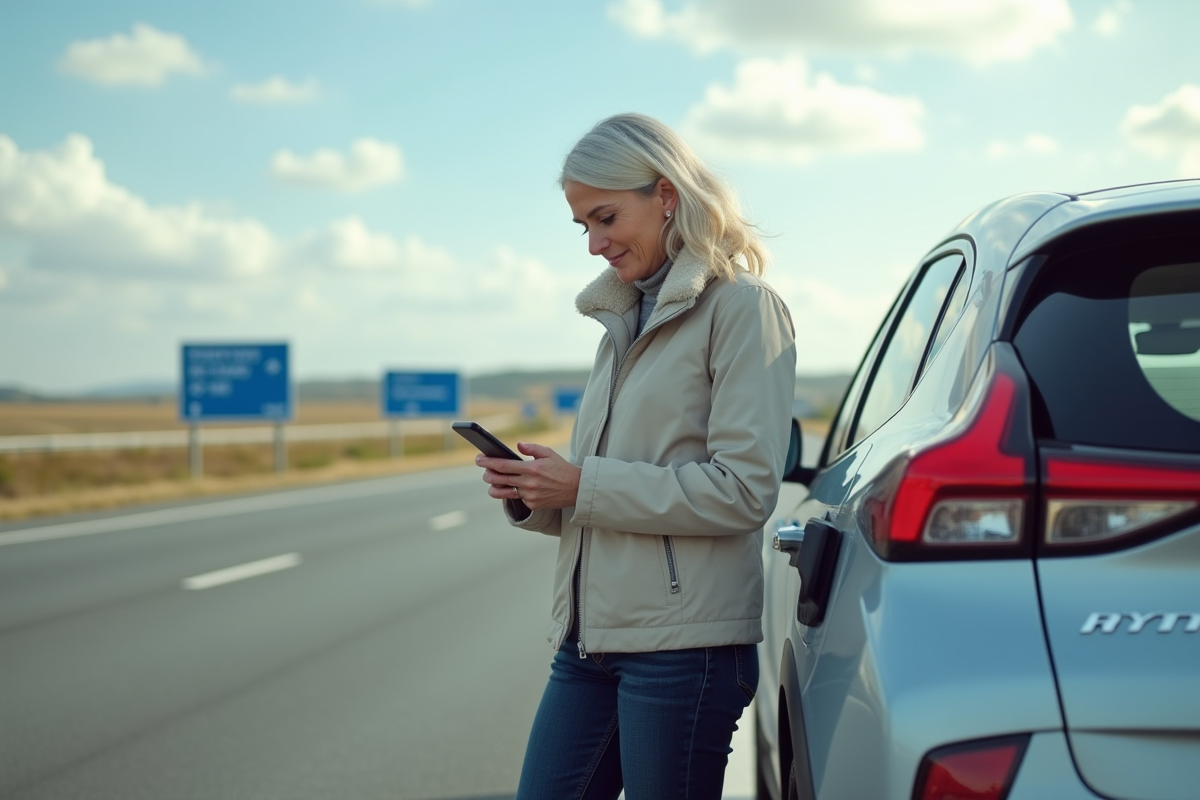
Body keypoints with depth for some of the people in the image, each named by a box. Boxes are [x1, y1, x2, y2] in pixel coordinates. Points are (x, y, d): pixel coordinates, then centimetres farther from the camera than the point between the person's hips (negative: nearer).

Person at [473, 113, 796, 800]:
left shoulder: (743, 307, -6)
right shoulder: (626, 319, 18)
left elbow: (743, 490, -16)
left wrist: (584, 487, -14)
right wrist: (533, 495, 1)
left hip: (682, 642, -7)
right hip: (590, 639, 8)